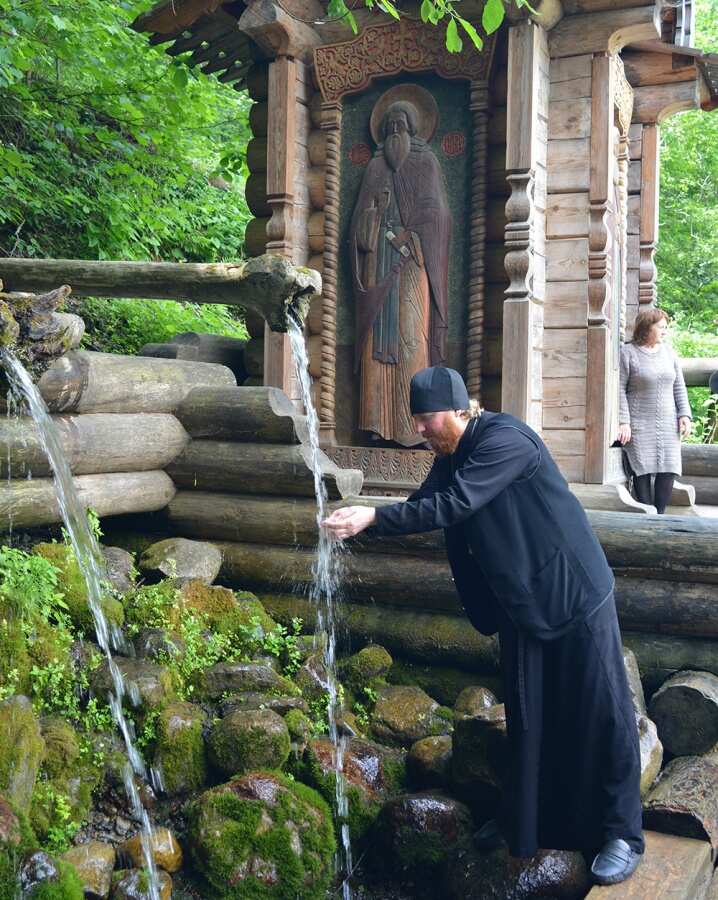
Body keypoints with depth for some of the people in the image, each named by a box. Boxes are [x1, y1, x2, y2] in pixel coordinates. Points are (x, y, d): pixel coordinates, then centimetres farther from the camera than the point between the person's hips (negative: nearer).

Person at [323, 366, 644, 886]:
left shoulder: (506, 440, -24)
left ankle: (622, 835, 17)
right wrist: (359, 523, -11)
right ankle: (524, 821, 33)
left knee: (600, 712, 3)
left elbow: (453, 506, -31)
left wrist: (373, 518, -31)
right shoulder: (451, 457, 4)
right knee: (526, 716, 17)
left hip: (574, 595, -8)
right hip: (522, 601, 8)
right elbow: (424, 506, 4)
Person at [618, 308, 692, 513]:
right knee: (642, 469, -7)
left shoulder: (668, 352, 13)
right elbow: (620, 389, -5)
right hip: (639, 425, -4)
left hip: (668, 424, 4)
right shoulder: (628, 352, -2)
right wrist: (624, 421, -12)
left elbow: (679, 387, 16)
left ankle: (659, 515, 6)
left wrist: (685, 414, 5)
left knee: (669, 470, -4)